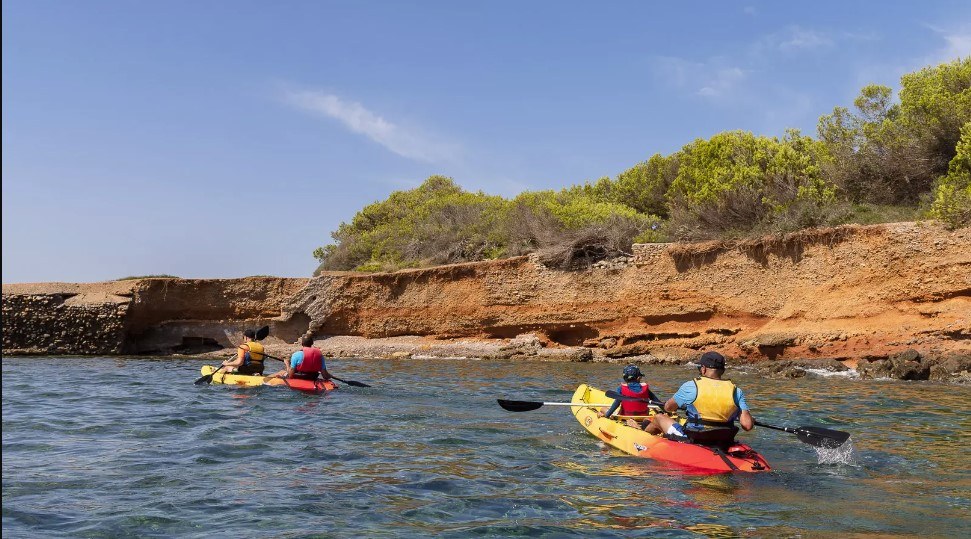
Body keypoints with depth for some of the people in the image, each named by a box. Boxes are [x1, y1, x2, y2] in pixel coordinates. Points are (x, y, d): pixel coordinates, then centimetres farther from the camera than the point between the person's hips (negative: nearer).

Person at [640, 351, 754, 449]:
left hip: (690, 441, -3)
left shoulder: (691, 387, -12)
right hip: (723, 444, 4)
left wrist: (679, 405, 27)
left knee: (659, 418, 23)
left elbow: (668, 407, 2)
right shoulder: (736, 391, -6)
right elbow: (747, 425, -12)